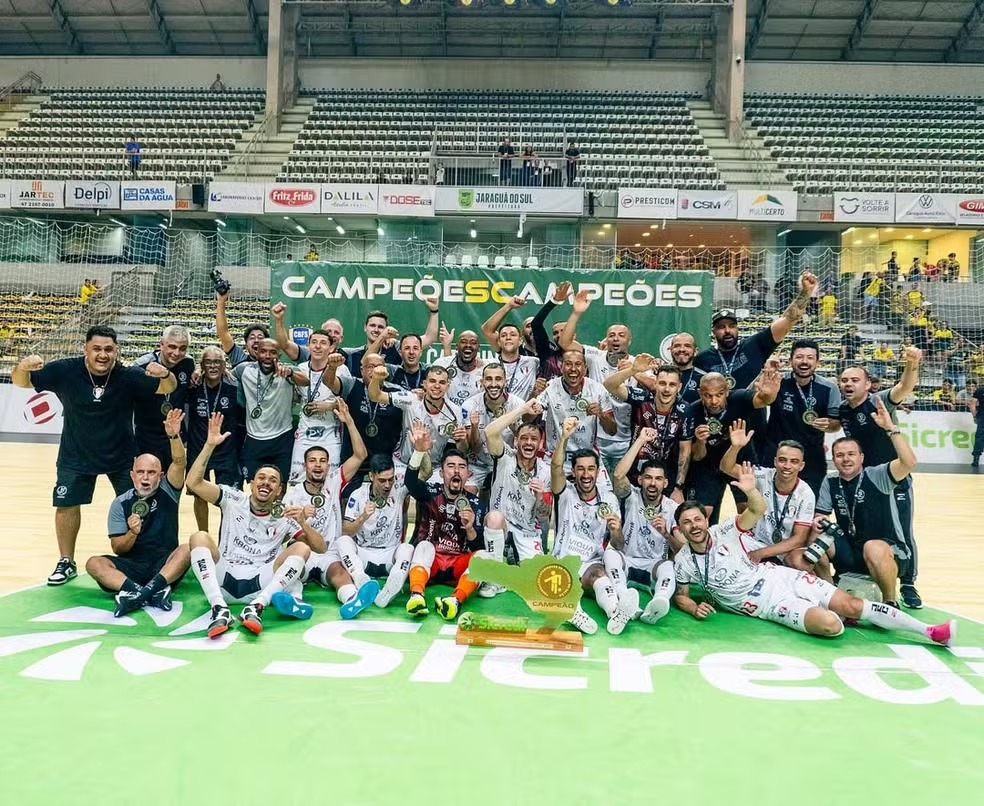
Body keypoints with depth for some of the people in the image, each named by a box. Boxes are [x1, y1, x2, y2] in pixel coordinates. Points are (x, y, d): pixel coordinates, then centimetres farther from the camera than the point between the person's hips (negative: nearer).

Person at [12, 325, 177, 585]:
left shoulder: (129, 376, -19)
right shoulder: (65, 370, -18)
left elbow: (168, 387, -17)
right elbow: (21, 382, -12)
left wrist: (165, 374, -42)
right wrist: (23, 368, -36)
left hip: (122, 456, 0)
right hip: (76, 455, 0)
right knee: (66, 505, 3)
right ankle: (66, 562, 24)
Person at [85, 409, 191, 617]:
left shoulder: (167, 491, 2)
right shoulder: (121, 503, 3)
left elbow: (179, 463, -18)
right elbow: (118, 549, 0)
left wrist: (174, 436, -36)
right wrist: (132, 533, -21)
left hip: (166, 567, -1)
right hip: (131, 566, 1)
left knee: (188, 550, -30)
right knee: (94, 563, -24)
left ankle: (139, 594, -43)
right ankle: (154, 592, -43)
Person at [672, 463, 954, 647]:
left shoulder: (723, 533, -7)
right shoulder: (683, 562, -8)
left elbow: (758, 509, -16)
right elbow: (680, 596, 6)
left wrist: (751, 491, -38)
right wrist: (694, 609, -16)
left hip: (779, 576, 2)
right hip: (769, 605, -1)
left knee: (850, 604, -8)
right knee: (830, 625, -25)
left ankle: (930, 631, 1)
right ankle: (837, 616, 10)